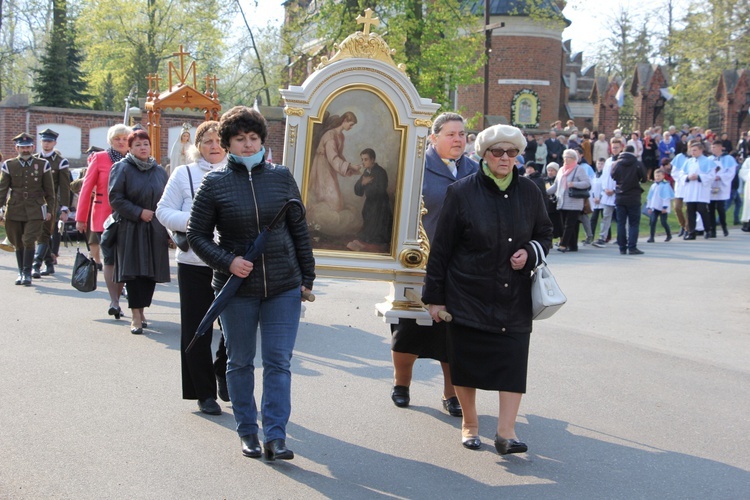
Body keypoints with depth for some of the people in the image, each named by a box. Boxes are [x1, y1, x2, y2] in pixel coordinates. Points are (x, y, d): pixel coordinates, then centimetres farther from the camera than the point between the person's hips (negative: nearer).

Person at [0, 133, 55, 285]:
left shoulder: (42, 165, 4)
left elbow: (49, 190, 8)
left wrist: (49, 209, 6)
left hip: (35, 211, -2)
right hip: (14, 211, 2)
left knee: (29, 241, -11)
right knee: (18, 244, 8)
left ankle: (27, 273, -4)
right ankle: (21, 273, 21)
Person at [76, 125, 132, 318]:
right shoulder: (99, 158, 1)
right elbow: (86, 188, 1)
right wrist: (81, 218, -1)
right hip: (104, 217, -2)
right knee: (110, 259, -6)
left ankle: (116, 300, 14)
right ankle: (114, 301, -4)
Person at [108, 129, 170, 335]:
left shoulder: (159, 171, 13)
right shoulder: (122, 168, -1)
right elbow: (115, 198, -8)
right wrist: (139, 212, -14)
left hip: (155, 231, 5)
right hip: (130, 229, -4)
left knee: (151, 273, 3)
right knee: (134, 272, -8)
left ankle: (141, 311, 15)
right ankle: (136, 317, -7)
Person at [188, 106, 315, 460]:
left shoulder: (281, 177, 2)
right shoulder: (215, 183, -4)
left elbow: (299, 230, 8)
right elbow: (196, 234, -1)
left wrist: (307, 277, 6)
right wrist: (227, 261, -16)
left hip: (283, 286, 1)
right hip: (237, 287, -1)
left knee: (279, 361, -2)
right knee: (240, 362, 11)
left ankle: (275, 437, 1)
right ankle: (247, 433, 24)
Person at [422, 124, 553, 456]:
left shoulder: (529, 192, 4)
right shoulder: (462, 192, -5)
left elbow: (544, 234, 17)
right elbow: (441, 247, -2)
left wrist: (530, 252, -6)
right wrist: (435, 296, -3)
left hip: (514, 297, 2)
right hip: (468, 294, -2)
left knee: (513, 362, -7)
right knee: (466, 363, 7)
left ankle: (506, 431, -2)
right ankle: (469, 424, 25)